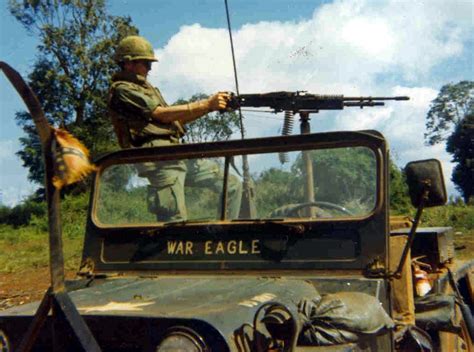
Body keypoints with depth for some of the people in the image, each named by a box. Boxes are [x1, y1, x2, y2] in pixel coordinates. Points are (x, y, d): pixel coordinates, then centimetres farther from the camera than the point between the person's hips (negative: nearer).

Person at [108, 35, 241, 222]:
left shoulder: (146, 87, 25)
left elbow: (175, 119, 20)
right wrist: (206, 104, -11)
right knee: (176, 221, -16)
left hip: (179, 153, 9)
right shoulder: (121, 90, -3)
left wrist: (211, 105, 7)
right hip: (159, 159, -9)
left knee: (233, 186, 6)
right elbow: (161, 114, -11)